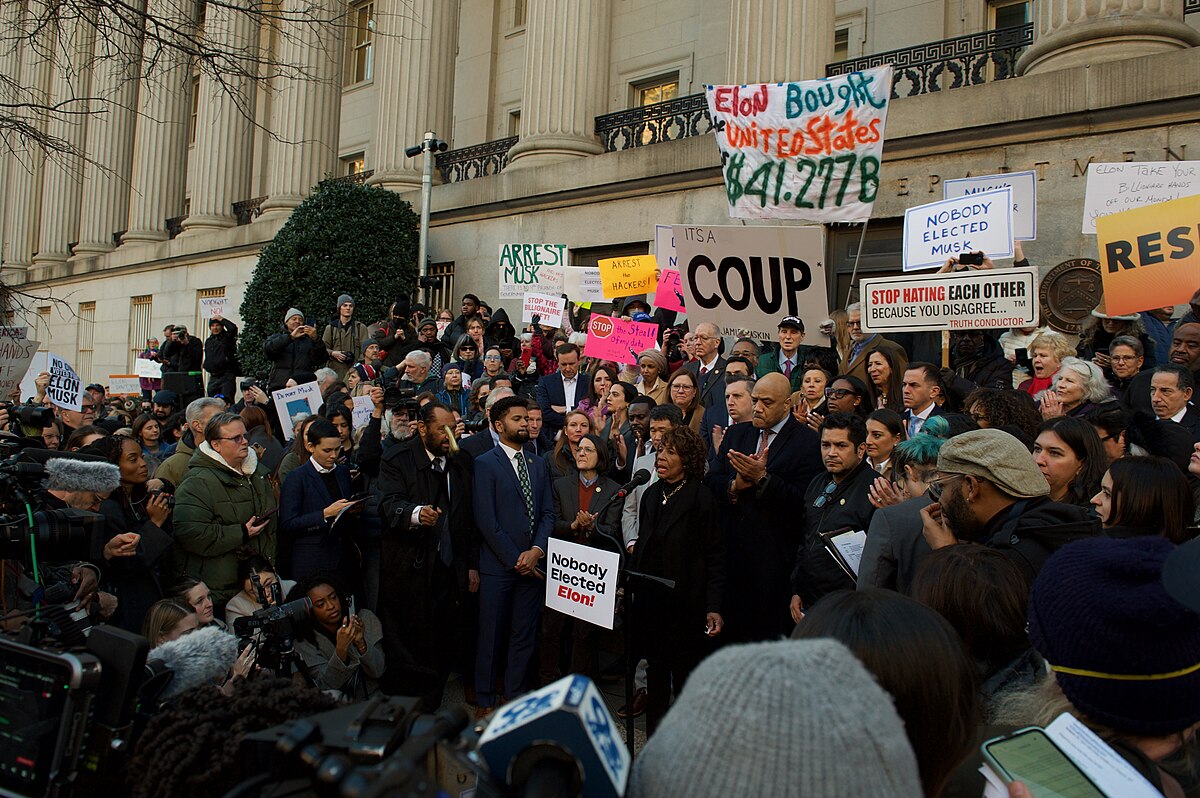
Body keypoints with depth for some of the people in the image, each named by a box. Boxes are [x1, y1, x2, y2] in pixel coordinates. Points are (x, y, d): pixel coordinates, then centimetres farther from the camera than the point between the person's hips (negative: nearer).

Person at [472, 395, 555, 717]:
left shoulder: (539, 465, 13)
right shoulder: (485, 463, -5)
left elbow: (548, 513, 9)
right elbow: (486, 520, -11)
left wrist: (536, 551, -7)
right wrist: (514, 559, -12)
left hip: (532, 564, 5)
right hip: (497, 565, -5)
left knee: (524, 636, 10)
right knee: (491, 636, 5)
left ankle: (516, 697, 22)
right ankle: (486, 700, 19)